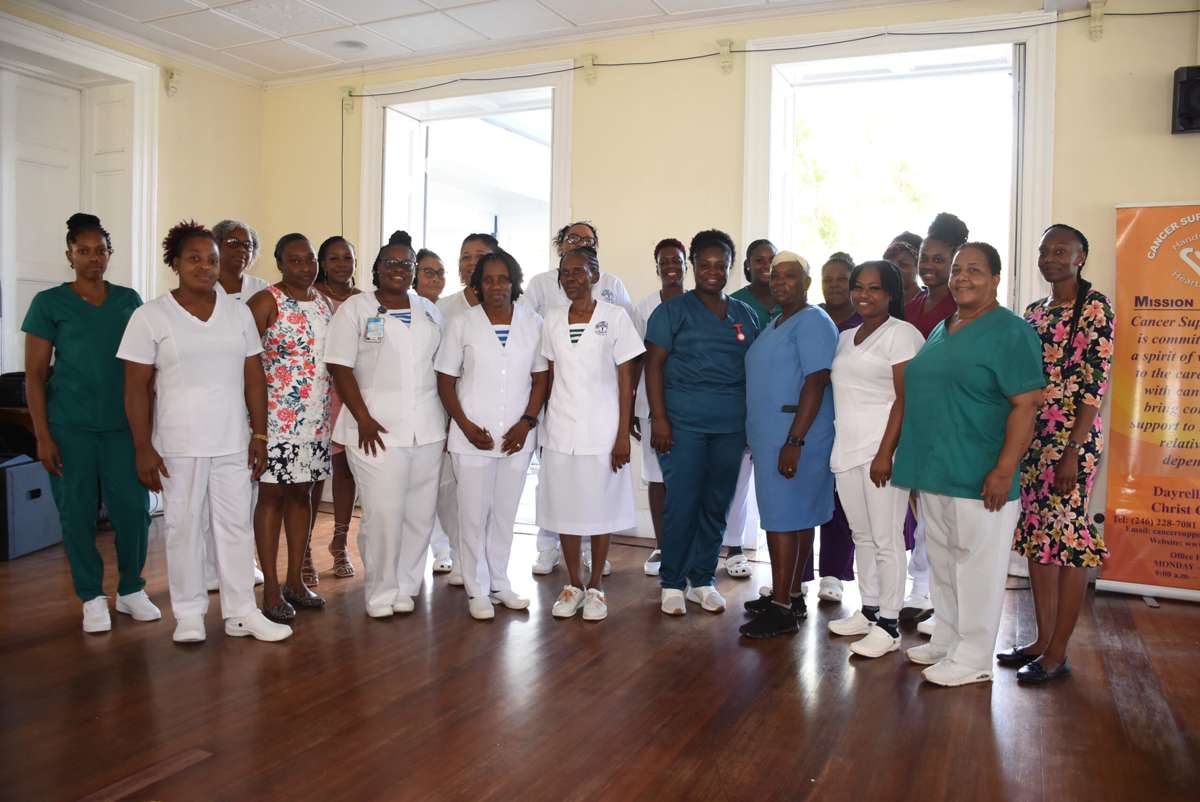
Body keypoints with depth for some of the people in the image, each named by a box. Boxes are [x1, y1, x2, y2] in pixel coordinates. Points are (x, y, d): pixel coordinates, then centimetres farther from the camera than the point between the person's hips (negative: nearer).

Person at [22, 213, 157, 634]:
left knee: (134, 508, 0)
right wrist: (43, 435, -7)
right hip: (71, 426, -2)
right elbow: (35, 373, -1)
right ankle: (93, 598, 20)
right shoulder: (49, 303, 0)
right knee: (78, 513, 5)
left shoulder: (129, 300, 9)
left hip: (123, 424, 2)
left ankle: (131, 590, 20)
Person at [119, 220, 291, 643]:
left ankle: (241, 612, 17)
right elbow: (137, 388, -3)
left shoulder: (238, 312, 6)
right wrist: (143, 448, -8)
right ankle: (188, 613, 20)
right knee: (183, 526, 6)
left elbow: (254, 378, 6)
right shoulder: (150, 316, -3)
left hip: (233, 441, 3)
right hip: (178, 444, -3)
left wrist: (259, 436, 3)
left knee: (236, 525, 7)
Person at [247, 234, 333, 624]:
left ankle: (295, 581, 23)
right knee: (272, 495, 1)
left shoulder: (325, 303, 12)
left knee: (302, 493, 12)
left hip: (317, 418, 6)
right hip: (276, 417, -6)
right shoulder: (266, 302, -7)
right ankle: (271, 590, 11)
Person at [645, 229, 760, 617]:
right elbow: (654, 364, -4)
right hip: (683, 424, -4)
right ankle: (672, 583, 12)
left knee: (717, 505, 9)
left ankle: (703, 579, 22)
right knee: (682, 504, -3)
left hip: (731, 426, 4)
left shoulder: (746, 316, 13)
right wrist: (659, 417, -12)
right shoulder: (673, 310, 1)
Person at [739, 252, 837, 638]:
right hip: (771, 435, 9)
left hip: (793, 436, -9)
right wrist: (758, 437, 18)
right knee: (796, 518, 13)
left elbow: (815, 383, -19)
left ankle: (782, 607, -2)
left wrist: (794, 441, -24)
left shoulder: (812, 322, -11)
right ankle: (787, 596, 20)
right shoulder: (776, 323, 19)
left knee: (784, 518, -7)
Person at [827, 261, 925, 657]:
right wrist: (836, 447, 12)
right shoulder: (845, 337, 17)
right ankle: (869, 611, 26)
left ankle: (889, 625, 7)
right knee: (862, 535, 14)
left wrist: (885, 453, -19)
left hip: (880, 451, -7)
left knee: (886, 539, -2)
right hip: (846, 450, 8)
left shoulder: (902, 334, -6)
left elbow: (905, 400, -13)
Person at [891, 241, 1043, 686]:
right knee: (943, 563, 17)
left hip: (978, 478, -8)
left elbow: (1026, 405, -16)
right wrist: (915, 458, 17)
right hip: (933, 471, 8)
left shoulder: (1010, 332, -10)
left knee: (977, 567, 2)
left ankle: (972, 659, 13)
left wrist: (1004, 470, -21)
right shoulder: (941, 330, 15)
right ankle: (946, 641, 31)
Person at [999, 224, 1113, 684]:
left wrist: (1072, 452, -19)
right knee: (1036, 538, 11)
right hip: (1030, 438, 7)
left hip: (1071, 439, -7)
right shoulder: (1033, 312, 14)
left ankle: (1057, 654, 8)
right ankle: (1043, 641, 22)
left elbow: (1095, 383, -13)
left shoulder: (1094, 306, -7)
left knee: (1068, 539, -1)